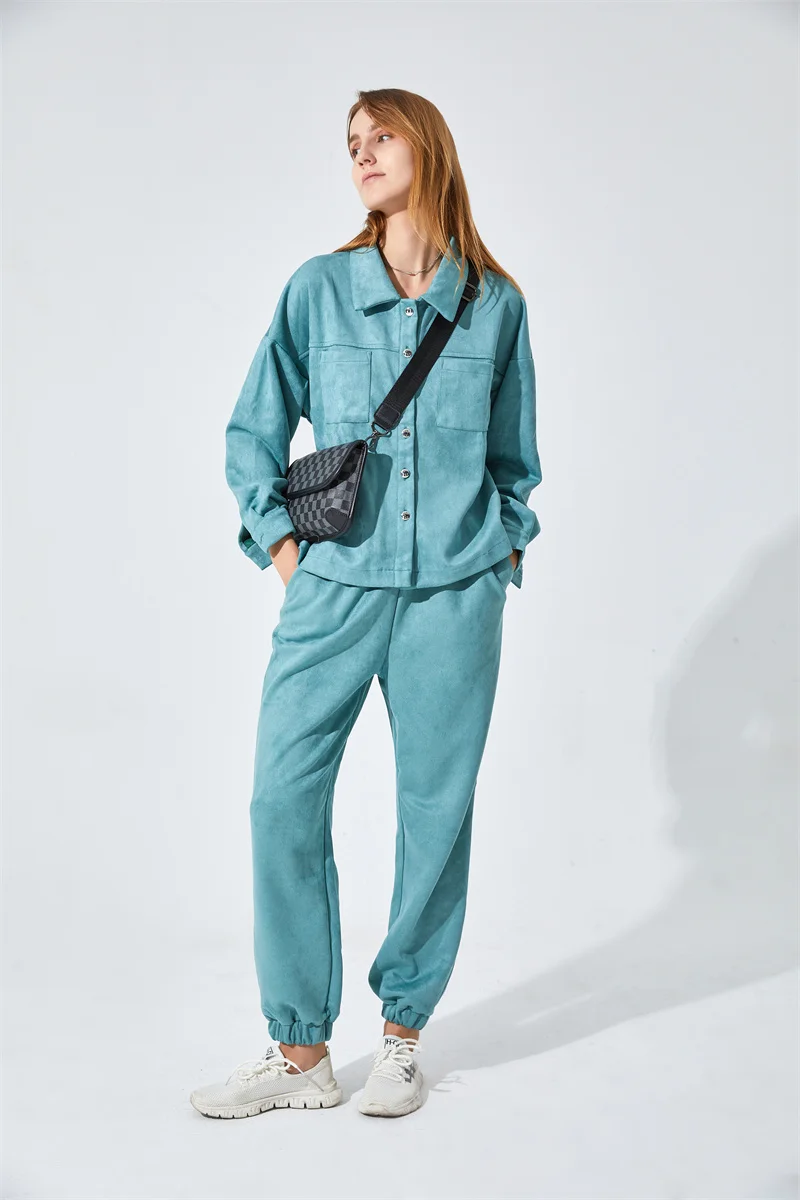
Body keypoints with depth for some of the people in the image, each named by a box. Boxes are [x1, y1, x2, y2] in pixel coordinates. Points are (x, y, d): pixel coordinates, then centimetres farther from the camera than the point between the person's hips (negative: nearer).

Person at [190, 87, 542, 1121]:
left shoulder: (496, 304, 7)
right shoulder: (319, 289, 5)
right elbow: (252, 433, 11)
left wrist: (503, 545, 7)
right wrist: (281, 542, 2)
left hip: (455, 594, 0)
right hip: (335, 587, 0)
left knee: (437, 806, 4)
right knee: (284, 799, -5)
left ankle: (402, 1033, 22)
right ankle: (300, 1051, 9)